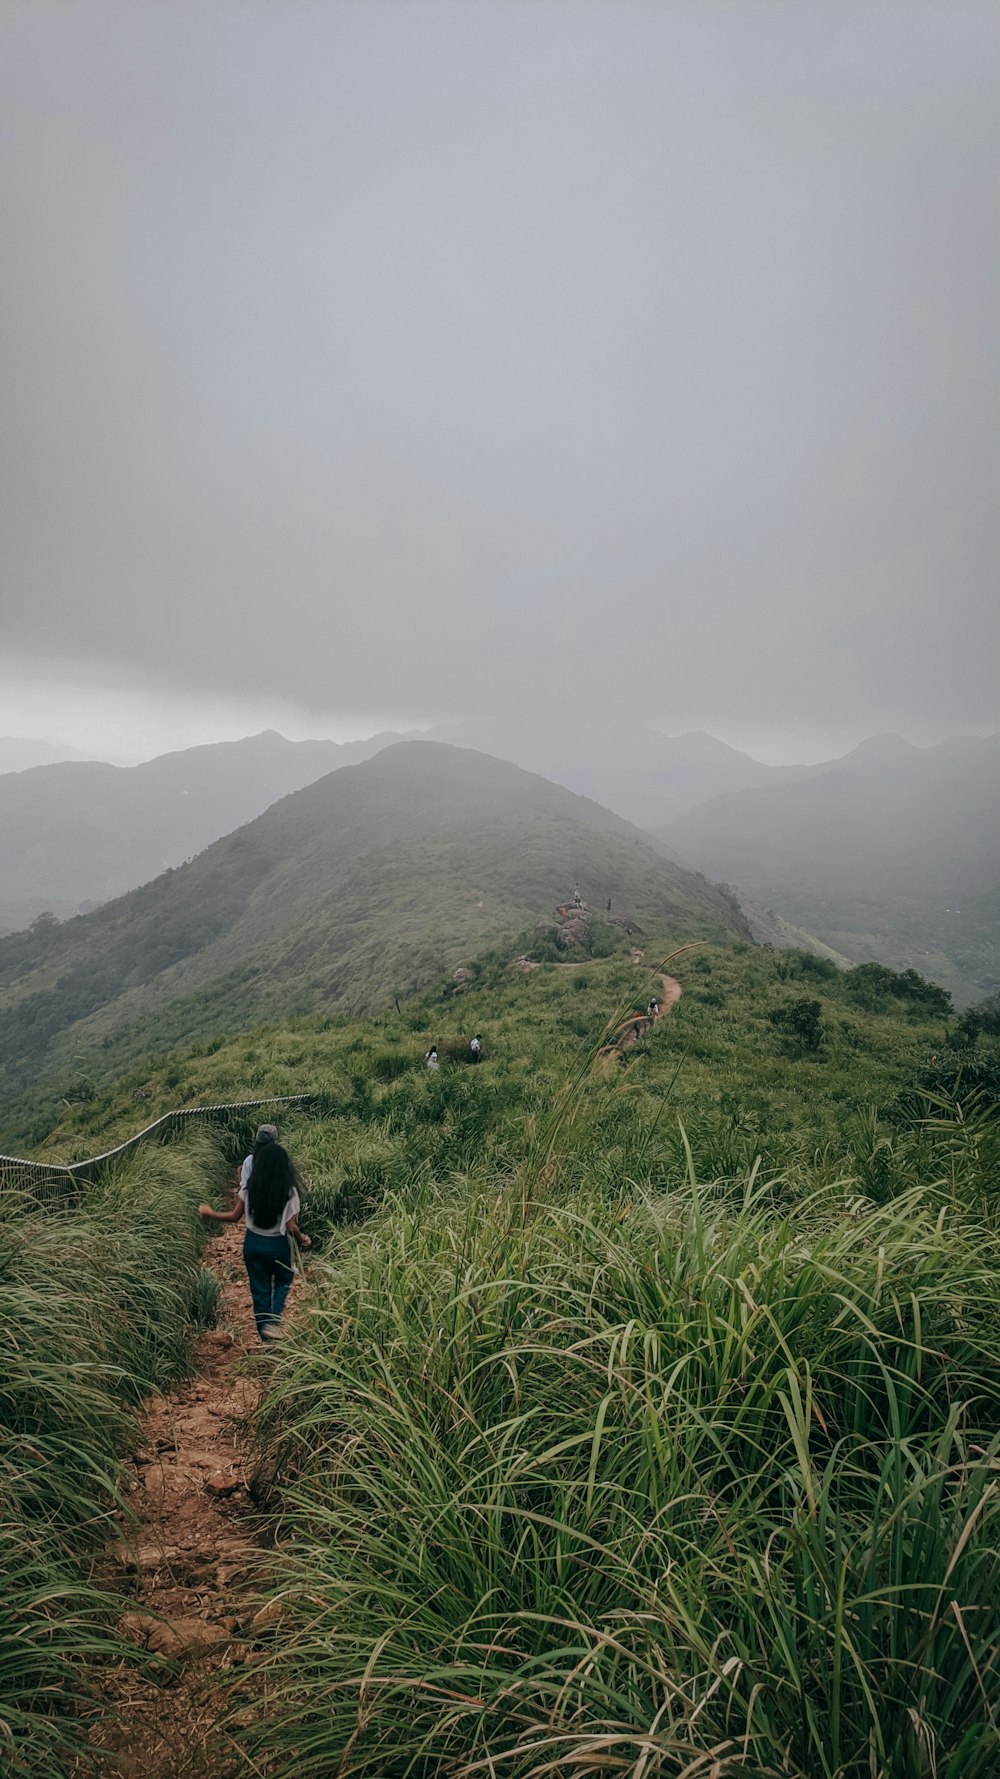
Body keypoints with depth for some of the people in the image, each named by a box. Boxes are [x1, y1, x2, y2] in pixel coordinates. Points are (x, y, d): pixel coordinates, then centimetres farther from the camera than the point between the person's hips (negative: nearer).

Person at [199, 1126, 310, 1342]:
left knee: (260, 1289, 17)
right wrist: (303, 1240, 3)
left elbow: (235, 1216, -1)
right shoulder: (289, 1191, -18)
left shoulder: (250, 1187, -10)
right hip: (277, 1245, -2)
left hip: (253, 1243, 2)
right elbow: (291, 1227, -17)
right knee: (283, 1282, 24)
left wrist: (209, 1213, 15)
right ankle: (272, 1322, 5)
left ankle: (265, 1335, 27)